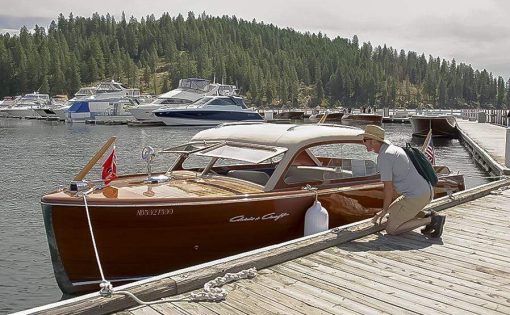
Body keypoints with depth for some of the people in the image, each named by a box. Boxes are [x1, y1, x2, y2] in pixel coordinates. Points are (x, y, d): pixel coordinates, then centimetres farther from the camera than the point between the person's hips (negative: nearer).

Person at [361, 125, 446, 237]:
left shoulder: (383, 157, -14)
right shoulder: (394, 148, 16)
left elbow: (388, 188, -14)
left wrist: (384, 211, 1)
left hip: (415, 196, -10)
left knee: (391, 229, -1)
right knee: (392, 211, 28)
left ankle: (432, 220, -6)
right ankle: (427, 216, 11)